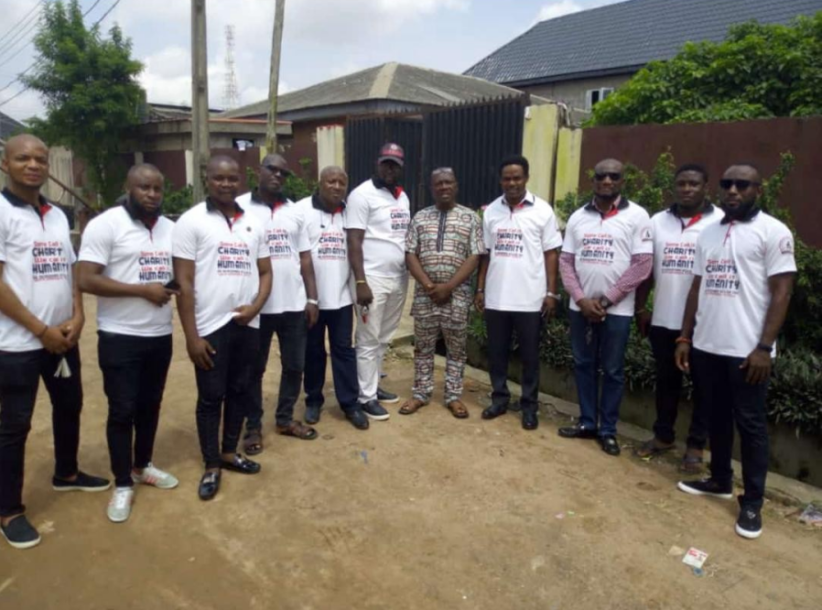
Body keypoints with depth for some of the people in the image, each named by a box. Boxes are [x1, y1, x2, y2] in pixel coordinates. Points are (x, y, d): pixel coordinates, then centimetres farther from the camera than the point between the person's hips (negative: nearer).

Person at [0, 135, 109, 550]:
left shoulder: (57, 215, 10)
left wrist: (77, 317, -4)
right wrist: (41, 330, -15)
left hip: (63, 337, 7)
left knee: (69, 406, 19)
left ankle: (66, 473, 40)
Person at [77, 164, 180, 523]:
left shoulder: (171, 228, 9)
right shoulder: (106, 224, -10)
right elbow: (86, 280, -17)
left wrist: (176, 286, -2)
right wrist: (142, 290, -19)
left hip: (160, 335, 6)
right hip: (120, 337, -5)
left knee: (150, 405, 16)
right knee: (122, 411, 3)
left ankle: (142, 466, 35)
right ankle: (123, 484, 18)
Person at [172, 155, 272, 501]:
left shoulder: (252, 223, 9)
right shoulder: (191, 222, -5)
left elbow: (265, 272, 12)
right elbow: (184, 283, -8)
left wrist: (255, 306, -8)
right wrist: (191, 336, -12)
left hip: (247, 325, 5)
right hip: (211, 327, -4)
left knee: (240, 391, 14)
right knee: (211, 397, 6)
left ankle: (230, 453, 32)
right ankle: (211, 466, 21)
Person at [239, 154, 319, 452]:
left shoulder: (295, 211, 11)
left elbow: (305, 257, 12)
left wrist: (312, 297, 6)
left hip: (294, 304, 4)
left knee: (294, 365, 12)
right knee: (255, 369, 9)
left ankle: (285, 418, 29)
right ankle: (253, 426, 24)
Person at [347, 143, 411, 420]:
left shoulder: (403, 197, 14)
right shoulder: (362, 195, -8)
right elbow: (354, 242, -13)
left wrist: (410, 273, 14)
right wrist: (360, 282, -19)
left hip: (399, 278, 7)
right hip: (373, 279, -7)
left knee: (383, 339, 15)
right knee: (369, 341, 1)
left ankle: (373, 386, 28)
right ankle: (366, 397, 12)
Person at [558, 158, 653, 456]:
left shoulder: (637, 216, -4)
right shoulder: (578, 217, 7)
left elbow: (642, 265, -9)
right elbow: (566, 261, 5)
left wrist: (606, 300, -12)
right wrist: (581, 299, -8)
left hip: (617, 309, -3)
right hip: (581, 306, 4)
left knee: (612, 371, 6)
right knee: (583, 365, 11)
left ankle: (608, 430, 19)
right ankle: (587, 422, 26)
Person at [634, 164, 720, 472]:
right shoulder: (658, 221, 7)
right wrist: (641, 309, 7)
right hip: (664, 319, 3)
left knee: (703, 385, 8)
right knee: (666, 381, 15)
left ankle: (696, 446, 21)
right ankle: (663, 436, 30)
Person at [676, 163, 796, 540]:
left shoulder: (773, 232, -5)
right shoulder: (708, 233, 12)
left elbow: (781, 292, -10)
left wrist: (764, 347, -15)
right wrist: (685, 338, 10)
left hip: (747, 350, -5)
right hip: (706, 347, 6)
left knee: (750, 425, 4)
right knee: (717, 418, 16)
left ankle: (752, 502, 15)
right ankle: (720, 480, 32)